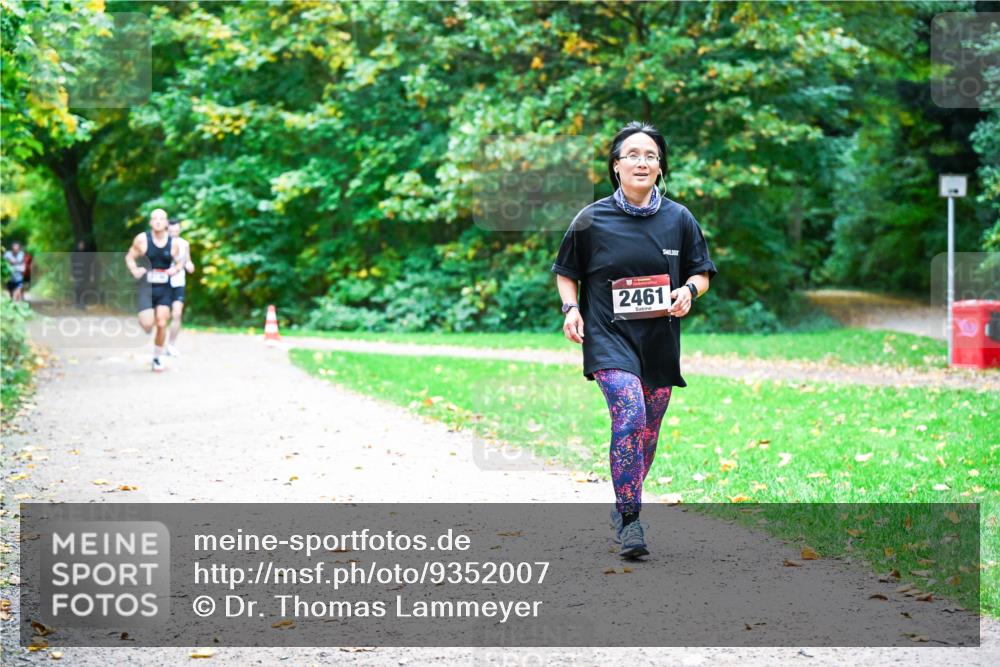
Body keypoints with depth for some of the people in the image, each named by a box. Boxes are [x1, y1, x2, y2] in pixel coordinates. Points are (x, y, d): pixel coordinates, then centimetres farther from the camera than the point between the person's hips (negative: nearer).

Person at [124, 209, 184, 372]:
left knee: (161, 324, -3)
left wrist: (176, 268, -9)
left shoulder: (172, 243, 0)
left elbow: (179, 263, 13)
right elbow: (129, 257, 5)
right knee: (147, 325, -16)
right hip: (146, 287, -2)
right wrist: (134, 271, -13)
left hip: (164, 289, 2)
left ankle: (157, 358, 14)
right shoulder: (142, 239, -5)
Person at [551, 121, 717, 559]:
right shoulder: (592, 220, -2)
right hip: (609, 337, -3)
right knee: (629, 417, -22)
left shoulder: (679, 219, 4)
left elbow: (702, 273, 13)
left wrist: (689, 290, -9)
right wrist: (570, 308, -6)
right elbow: (566, 272, 11)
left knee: (648, 431, 10)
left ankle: (623, 507, 32)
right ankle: (629, 521, -16)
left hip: (660, 341, 4)